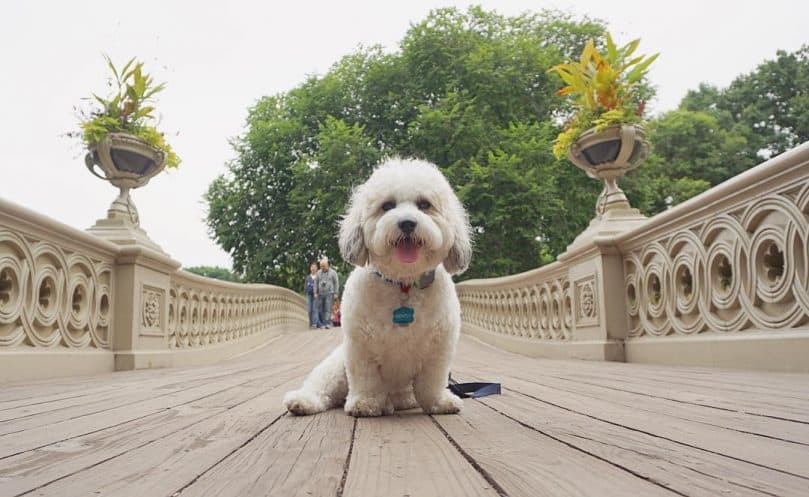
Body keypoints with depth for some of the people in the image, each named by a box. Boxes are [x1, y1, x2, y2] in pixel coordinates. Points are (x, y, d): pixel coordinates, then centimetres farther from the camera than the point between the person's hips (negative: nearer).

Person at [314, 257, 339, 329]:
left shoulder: (333, 272, 1)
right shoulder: (319, 273, 9)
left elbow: (336, 283, 2)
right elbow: (316, 283, 12)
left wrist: (336, 293, -3)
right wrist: (315, 293, 6)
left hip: (329, 293, -3)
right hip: (320, 294, 3)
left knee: (328, 309, -12)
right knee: (320, 309, 2)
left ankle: (327, 323, -14)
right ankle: (321, 323, 9)